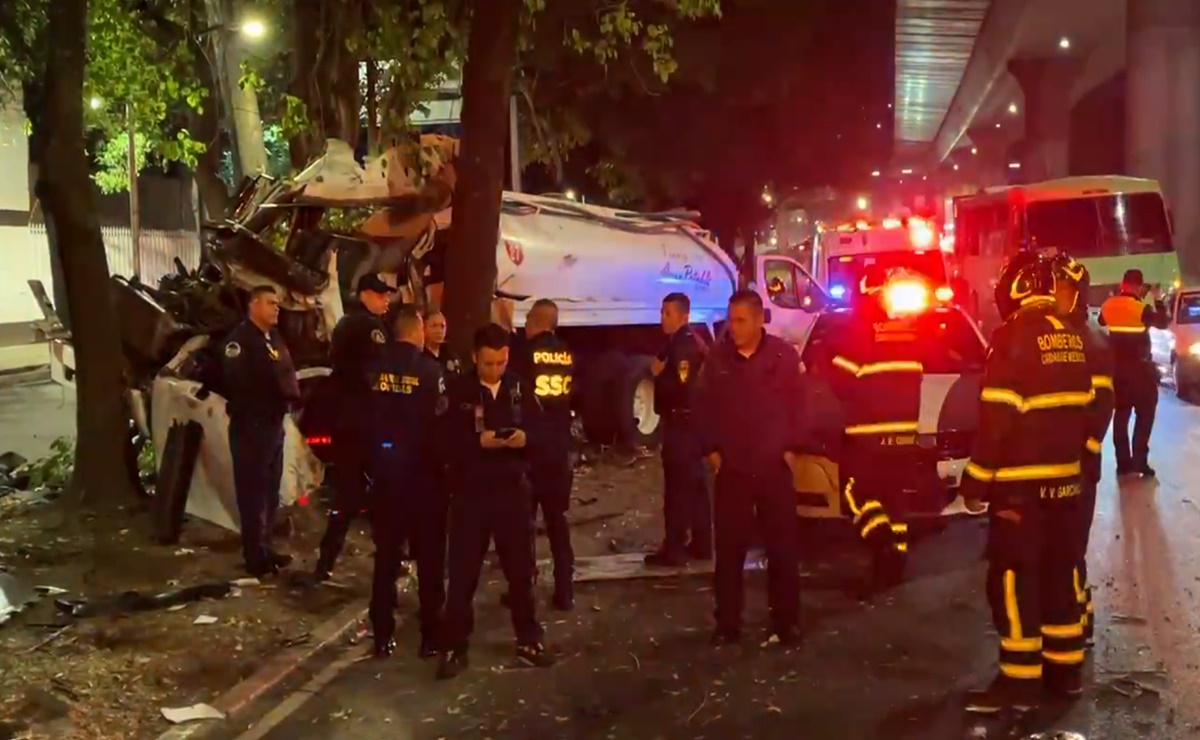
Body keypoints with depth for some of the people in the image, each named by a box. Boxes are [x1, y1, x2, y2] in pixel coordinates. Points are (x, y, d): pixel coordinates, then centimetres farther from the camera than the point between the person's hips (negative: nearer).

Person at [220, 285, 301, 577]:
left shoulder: (275, 339, 17)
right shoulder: (240, 339, -13)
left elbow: (287, 375, 21)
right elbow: (234, 381, -22)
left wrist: (292, 395, 6)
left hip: (275, 423, 10)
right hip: (251, 426, -10)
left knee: (270, 491, 16)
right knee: (253, 492, -5)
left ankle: (264, 549, 27)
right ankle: (256, 556, 0)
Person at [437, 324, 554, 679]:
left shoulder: (520, 388, 3)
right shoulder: (458, 390, -4)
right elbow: (446, 441, -10)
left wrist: (526, 438, -18)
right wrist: (479, 441, -24)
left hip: (513, 489, 2)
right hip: (470, 491, -2)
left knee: (521, 569, 11)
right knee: (463, 571, 3)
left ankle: (528, 641, 25)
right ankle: (454, 647, 12)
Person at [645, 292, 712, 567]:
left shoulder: (683, 346, -17)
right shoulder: (691, 342, 16)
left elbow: (679, 386, -25)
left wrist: (659, 373, -14)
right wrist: (660, 371, 3)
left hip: (681, 423, -11)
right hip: (689, 421, 11)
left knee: (678, 487, -8)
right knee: (694, 485, 14)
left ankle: (674, 549, -5)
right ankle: (700, 544, 21)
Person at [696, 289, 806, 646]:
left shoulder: (783, 355, -3)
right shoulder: (717, 357, 1)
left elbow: (797, 406, 3)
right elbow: (704, 407, 7)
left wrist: (792, 449, -1)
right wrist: (711, 450, 2)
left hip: (775, 467, -1)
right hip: (731, 468, 1)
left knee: (783, 548, 5)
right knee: (729, 549, 6)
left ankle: (785, 623, 16)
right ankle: (728, 624, 15)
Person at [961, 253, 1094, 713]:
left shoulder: (1014, 335, -15)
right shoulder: (1072, 336, 9)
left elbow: (997, 418, -17)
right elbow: (1082, 408, 14)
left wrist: (976, 483, -12)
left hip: (1022, 482, -8)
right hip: (1066, 477, 8)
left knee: (1012, 578, -1)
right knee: (1060, 572, 15)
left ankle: (1020, 679, 2)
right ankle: (1065, 668, 23)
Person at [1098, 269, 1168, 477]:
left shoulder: (1108, 305, -1)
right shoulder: (1140, 308, -17)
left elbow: (1102, 322, 19)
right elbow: (1162, 323, -5)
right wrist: (1157, 300, 4)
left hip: (1117, 366, 5)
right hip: (1139, 367, -5)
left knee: (1121, 413, 12)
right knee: (1145, 414, 3)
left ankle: (1123, 462, 11)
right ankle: (1139, 461, -5)